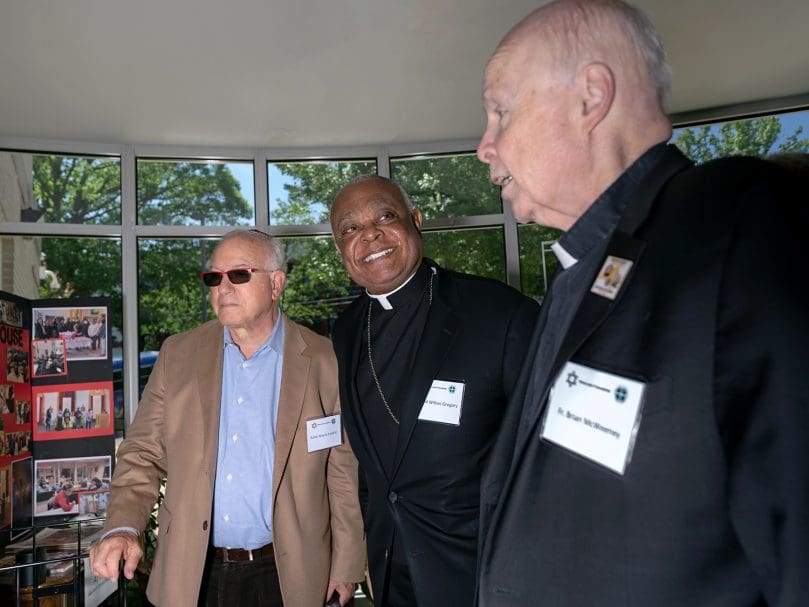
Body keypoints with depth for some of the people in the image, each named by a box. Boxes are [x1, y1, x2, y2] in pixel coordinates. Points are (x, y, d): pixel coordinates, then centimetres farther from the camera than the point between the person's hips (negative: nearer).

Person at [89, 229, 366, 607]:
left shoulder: (323, 361, -9)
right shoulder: (177, 354, -1)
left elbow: (345, 473, -5)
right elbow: (143, 454, 2)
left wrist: (346, 568, -3)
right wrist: (123, 527, -14)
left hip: (284, 574, -2)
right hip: (190, 575, 2)